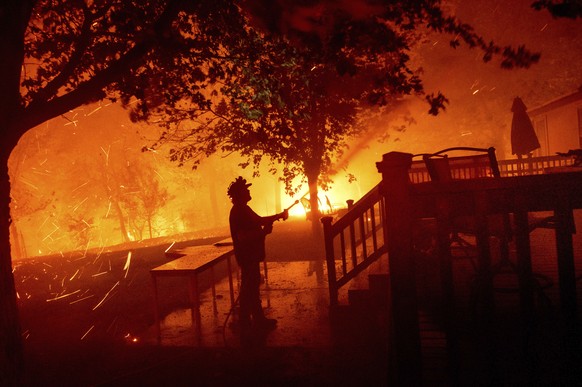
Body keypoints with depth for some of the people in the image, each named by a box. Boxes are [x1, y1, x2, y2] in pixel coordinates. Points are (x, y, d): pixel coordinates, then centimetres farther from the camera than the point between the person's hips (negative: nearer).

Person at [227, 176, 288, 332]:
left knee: (253, 286, 16)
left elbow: (260, 220, 23)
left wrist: (279, 215, 15)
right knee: (248, 288, -2)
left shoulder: (243, 209, 11)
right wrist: (263, 232, -23)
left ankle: (259, 319, 27)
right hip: (246, 256, -11)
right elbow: (242, 237, -29)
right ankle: (245, 323, 9)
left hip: (251, 255, 11)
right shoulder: (237, 212, -21)